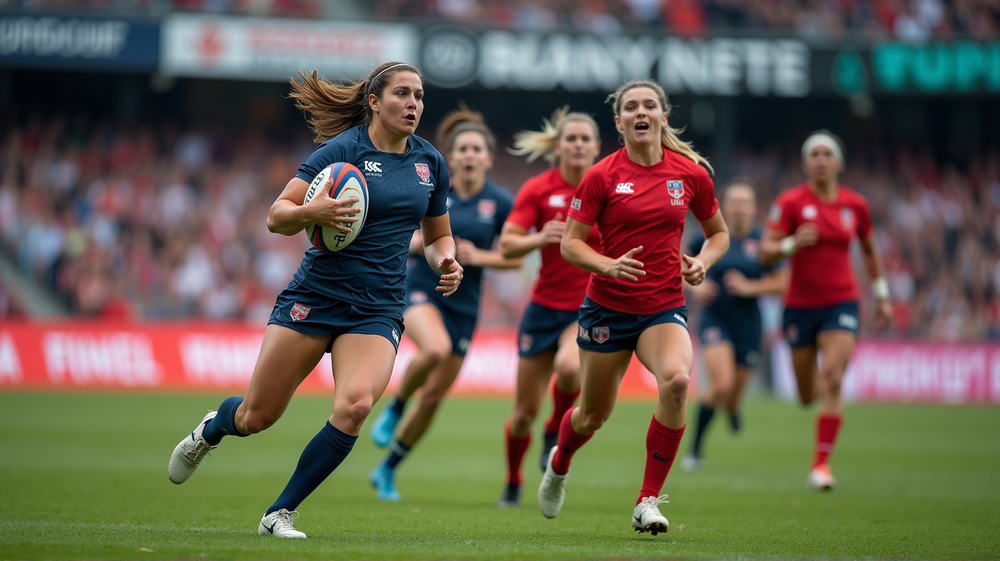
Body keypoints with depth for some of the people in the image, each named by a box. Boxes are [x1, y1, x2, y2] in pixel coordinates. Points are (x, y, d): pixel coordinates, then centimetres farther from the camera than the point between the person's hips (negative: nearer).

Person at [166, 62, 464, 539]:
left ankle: (280, 513, -9)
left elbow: (437, 235, 22)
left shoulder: (431, 162, 8)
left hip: (378, 311, 3)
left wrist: (445, 262, 0)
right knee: (257, 416, 3)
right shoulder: (343, 149, -8)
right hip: (315, 297, -3)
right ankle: (210, 430, 42)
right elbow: (276, 217, -10)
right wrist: (311, 212, -31)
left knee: (355, 405, -24)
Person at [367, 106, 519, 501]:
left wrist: (479, 256, -15)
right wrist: (420, 241, -16)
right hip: (422, 288, -2)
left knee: (434, 396, 5)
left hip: (463, 303, 2)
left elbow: (515, 258, 2)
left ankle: (387, 471, 23)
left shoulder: (500, 202, -4)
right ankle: (394, 409, -8)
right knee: (435, 348, -36)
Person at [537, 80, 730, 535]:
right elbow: (570, 243, -5)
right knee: (594, 415, 11)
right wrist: (609, 265, -23)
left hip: (665, 307, 1)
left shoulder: (690, 173, 1)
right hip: (608, 306, -1)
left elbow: (718, 232, 15)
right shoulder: (602, 176, -6)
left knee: (676, 380, -30)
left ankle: (648, 501, -20)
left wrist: (702, 262, -6)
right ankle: (559, 464, 49)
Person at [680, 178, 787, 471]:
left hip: (747, 323, 2)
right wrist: (695, 286, -5)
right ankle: (695, 450, -4)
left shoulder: (762, 241, -6)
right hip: (715, 318, -2)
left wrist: (750, 287, -15)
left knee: (732, 399, 9)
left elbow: (781, 282, -2)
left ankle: (732, 407, 52)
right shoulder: (709, 238, -5)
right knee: (721, 385, -23)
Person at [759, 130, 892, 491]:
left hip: (841, 303, 0)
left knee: (832, 383, -18)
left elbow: (870, 250, 19)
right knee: (807, 396, 9)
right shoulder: (790, 202, -7)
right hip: (800, 306, 0)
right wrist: (792, 244, -30)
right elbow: (765, 253, -11)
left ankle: (821, 464, -17)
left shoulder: (855, 205, 2)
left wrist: (881, 295, 18)